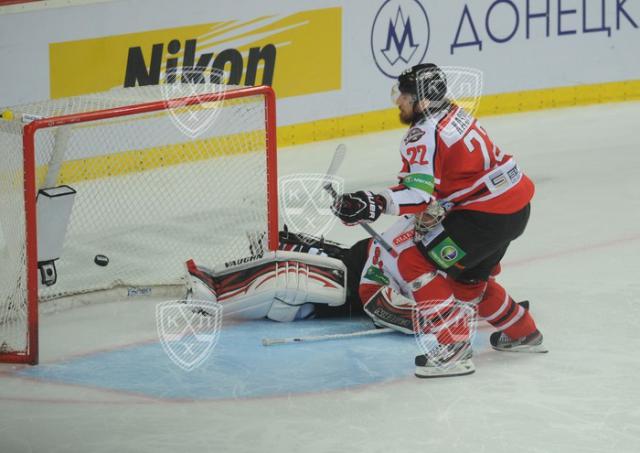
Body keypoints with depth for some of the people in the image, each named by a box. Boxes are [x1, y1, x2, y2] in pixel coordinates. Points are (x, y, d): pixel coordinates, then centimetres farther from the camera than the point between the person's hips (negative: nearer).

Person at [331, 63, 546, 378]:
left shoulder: (425, 133, -17)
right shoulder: (452, 113, 13)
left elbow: (420, 194, -28)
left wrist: (376, 203, -37)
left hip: (488, 214, -10)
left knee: (415, 261, -7)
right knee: (465, 276, 27)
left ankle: (453, 346, -11)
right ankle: (521, 332, 41)